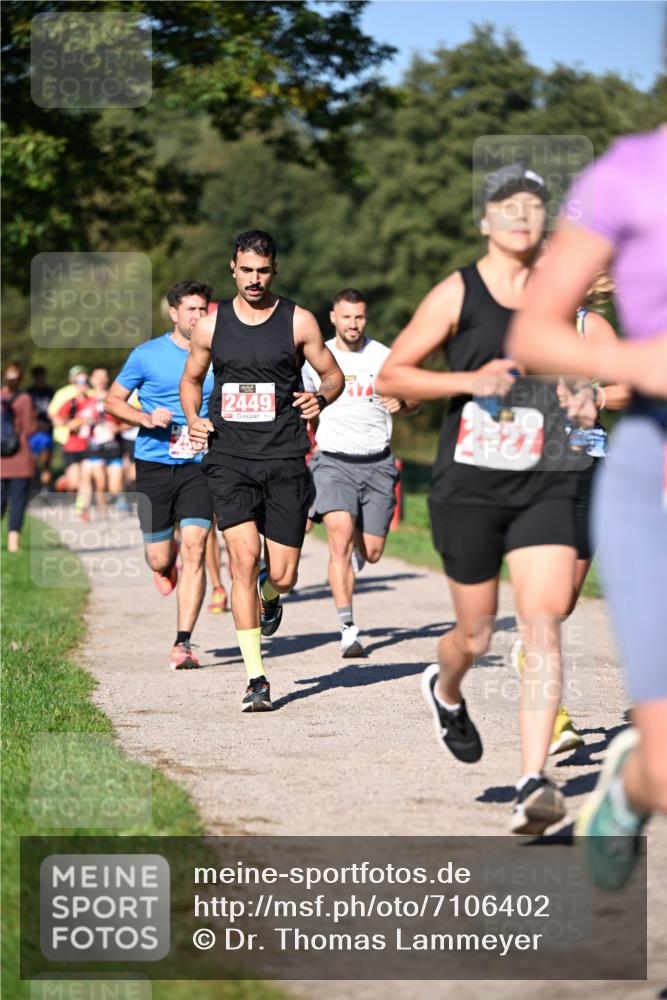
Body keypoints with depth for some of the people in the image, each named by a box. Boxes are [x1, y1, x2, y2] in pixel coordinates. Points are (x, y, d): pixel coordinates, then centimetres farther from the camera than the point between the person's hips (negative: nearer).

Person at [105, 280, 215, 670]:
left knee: (194, 549, -15)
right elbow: (113, 401, 6)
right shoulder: (147, 355, 0)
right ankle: (166, 564, 43)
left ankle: (183, 643, -12)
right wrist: (146, 418, -12)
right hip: (154, 464, 0)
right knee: (160, 560, 2)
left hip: (199, 466, 0)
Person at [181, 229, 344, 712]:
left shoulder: (299, 322, 2)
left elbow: (334, 374, 10)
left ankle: (270, 595, 42)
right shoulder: (211, 326, 7)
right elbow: (191, 378, 21)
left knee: (282, 575, 0)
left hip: (284, 460, 0)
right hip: (229, 459, 0)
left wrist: (320, 398, -12)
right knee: (244, 557, -16)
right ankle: (256, 678, -10)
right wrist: (193, 419, 2)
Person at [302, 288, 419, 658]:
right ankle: (348, 629, -25)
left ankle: (356, 548, 45)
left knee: (372, 553, 4)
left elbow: (415, 398, 12)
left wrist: (401, 402, -8)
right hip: (334, 462, -2)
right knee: (340, 537, -22)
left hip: (377, 463, 2)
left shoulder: (384, 357, 2)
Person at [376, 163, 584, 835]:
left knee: (542, 625, -15)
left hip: (545, 488, 2)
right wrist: (470, 380, -16)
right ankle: (443, 691, 46)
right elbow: (389, 377, -5)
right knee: (476, 635, 9)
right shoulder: (458, 293, -3)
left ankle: (533, 784, -17)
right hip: (469, 487, -2)